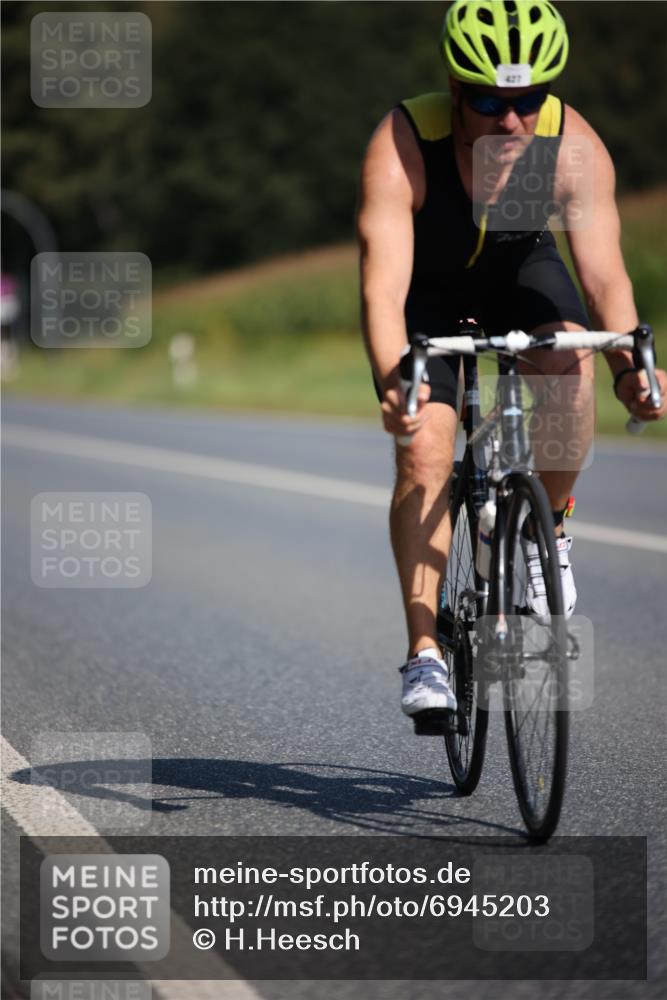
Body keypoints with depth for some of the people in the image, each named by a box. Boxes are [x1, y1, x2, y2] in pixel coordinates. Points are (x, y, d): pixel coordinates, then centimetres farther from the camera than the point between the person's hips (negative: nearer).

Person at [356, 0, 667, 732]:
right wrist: (393, 380, -60)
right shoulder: (401, 148, -35)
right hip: (427, 287, -1)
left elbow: (603, 272, -33)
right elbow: (383, 287, -42)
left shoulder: (574, 147, -29)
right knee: (424, 450, -18)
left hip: (521, 274, 1)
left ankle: (545, 527, -5)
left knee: (573, 362, -29)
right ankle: (424, 653, -12)